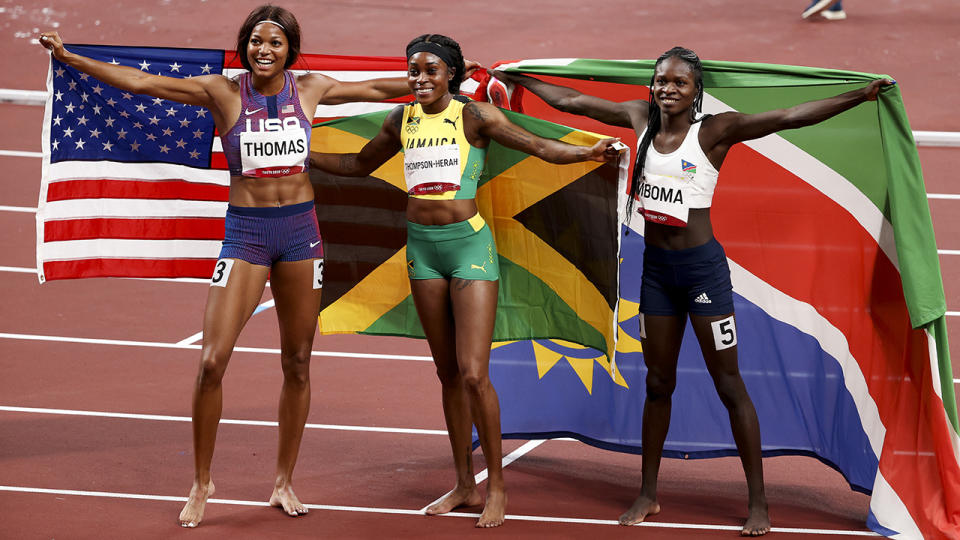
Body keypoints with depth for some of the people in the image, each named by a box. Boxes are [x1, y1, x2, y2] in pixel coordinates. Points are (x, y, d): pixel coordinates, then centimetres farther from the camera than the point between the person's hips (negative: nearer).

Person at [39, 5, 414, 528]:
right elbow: (141, 82, -6)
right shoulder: (224, 92, -4)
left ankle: (284, 481, 21)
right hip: (245, 233, -3)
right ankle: (201, 481, 4)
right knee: (211, 361, -11)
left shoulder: (309, 88, 3)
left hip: (300, 230, 3)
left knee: (297, 364, 7)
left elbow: (374, 88, 16)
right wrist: (70, 58, -9)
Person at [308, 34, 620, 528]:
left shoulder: (474, 116, -7)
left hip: (469, 245, -5)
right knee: (448, 374, 10)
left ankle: (497, 487, 1)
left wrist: (588, 152, -29)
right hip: (422, 246, 5)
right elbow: (359, 164, 24)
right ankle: (465, 486, 18)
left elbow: (537, 145, -13)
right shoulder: (402, 121, 8)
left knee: (473, 374, -11)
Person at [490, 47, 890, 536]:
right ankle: (648, 495, 24)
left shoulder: (715, 131, -11)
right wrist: (516, 79, 24)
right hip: (656, 267, 5)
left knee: (729, 385, -2)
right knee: (658, 383, 14)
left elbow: (788, 117, -20)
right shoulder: (642, 118, 4)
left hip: (702, 267, -5)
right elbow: (571, 101, 15)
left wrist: (857, 97, -29)